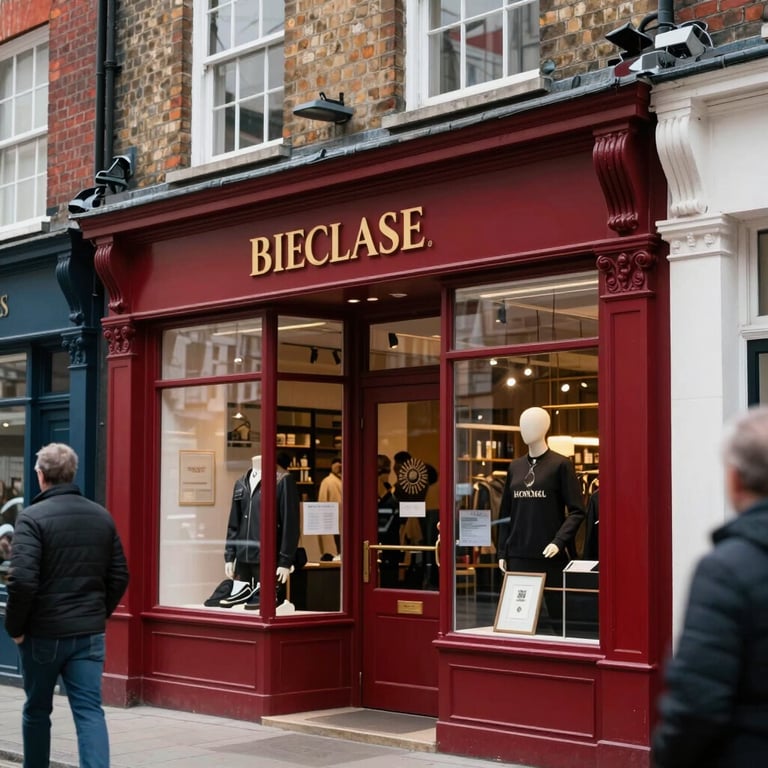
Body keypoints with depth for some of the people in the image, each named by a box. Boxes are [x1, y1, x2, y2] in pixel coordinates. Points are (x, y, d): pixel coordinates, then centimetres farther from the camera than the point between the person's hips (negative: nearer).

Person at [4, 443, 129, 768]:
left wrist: (14, 626, -6)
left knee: (37, 710, 14)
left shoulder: (32, 517, -11)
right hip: (90, 633, 3)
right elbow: (119, 577, 9)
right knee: (90, 710, 0)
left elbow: (22, 580, -18)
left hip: (43, 633, -3)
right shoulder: (102, 517, 6)